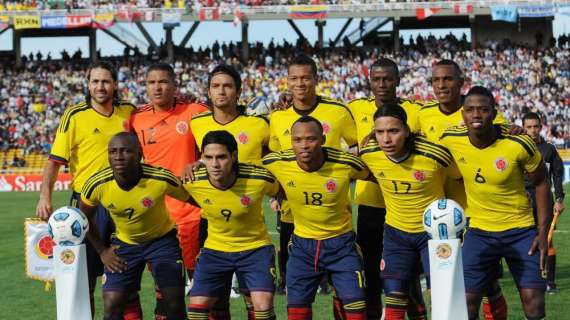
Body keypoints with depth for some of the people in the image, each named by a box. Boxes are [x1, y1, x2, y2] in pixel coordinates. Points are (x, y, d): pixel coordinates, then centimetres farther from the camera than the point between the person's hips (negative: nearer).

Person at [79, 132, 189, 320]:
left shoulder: (162, 179, -29)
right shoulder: (96, 185, -22)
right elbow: (85, 217, 0)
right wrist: (102, 251, 0)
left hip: (162, 239, -1)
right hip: (123, 243, 2)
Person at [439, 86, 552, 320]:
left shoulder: (518, 144, -19)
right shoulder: (451, 140, -11)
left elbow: (540, 184, -5)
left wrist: (543, 233, -7)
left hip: (521, 230, -2)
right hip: (479, 231, 2)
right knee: (467, 301, -1)